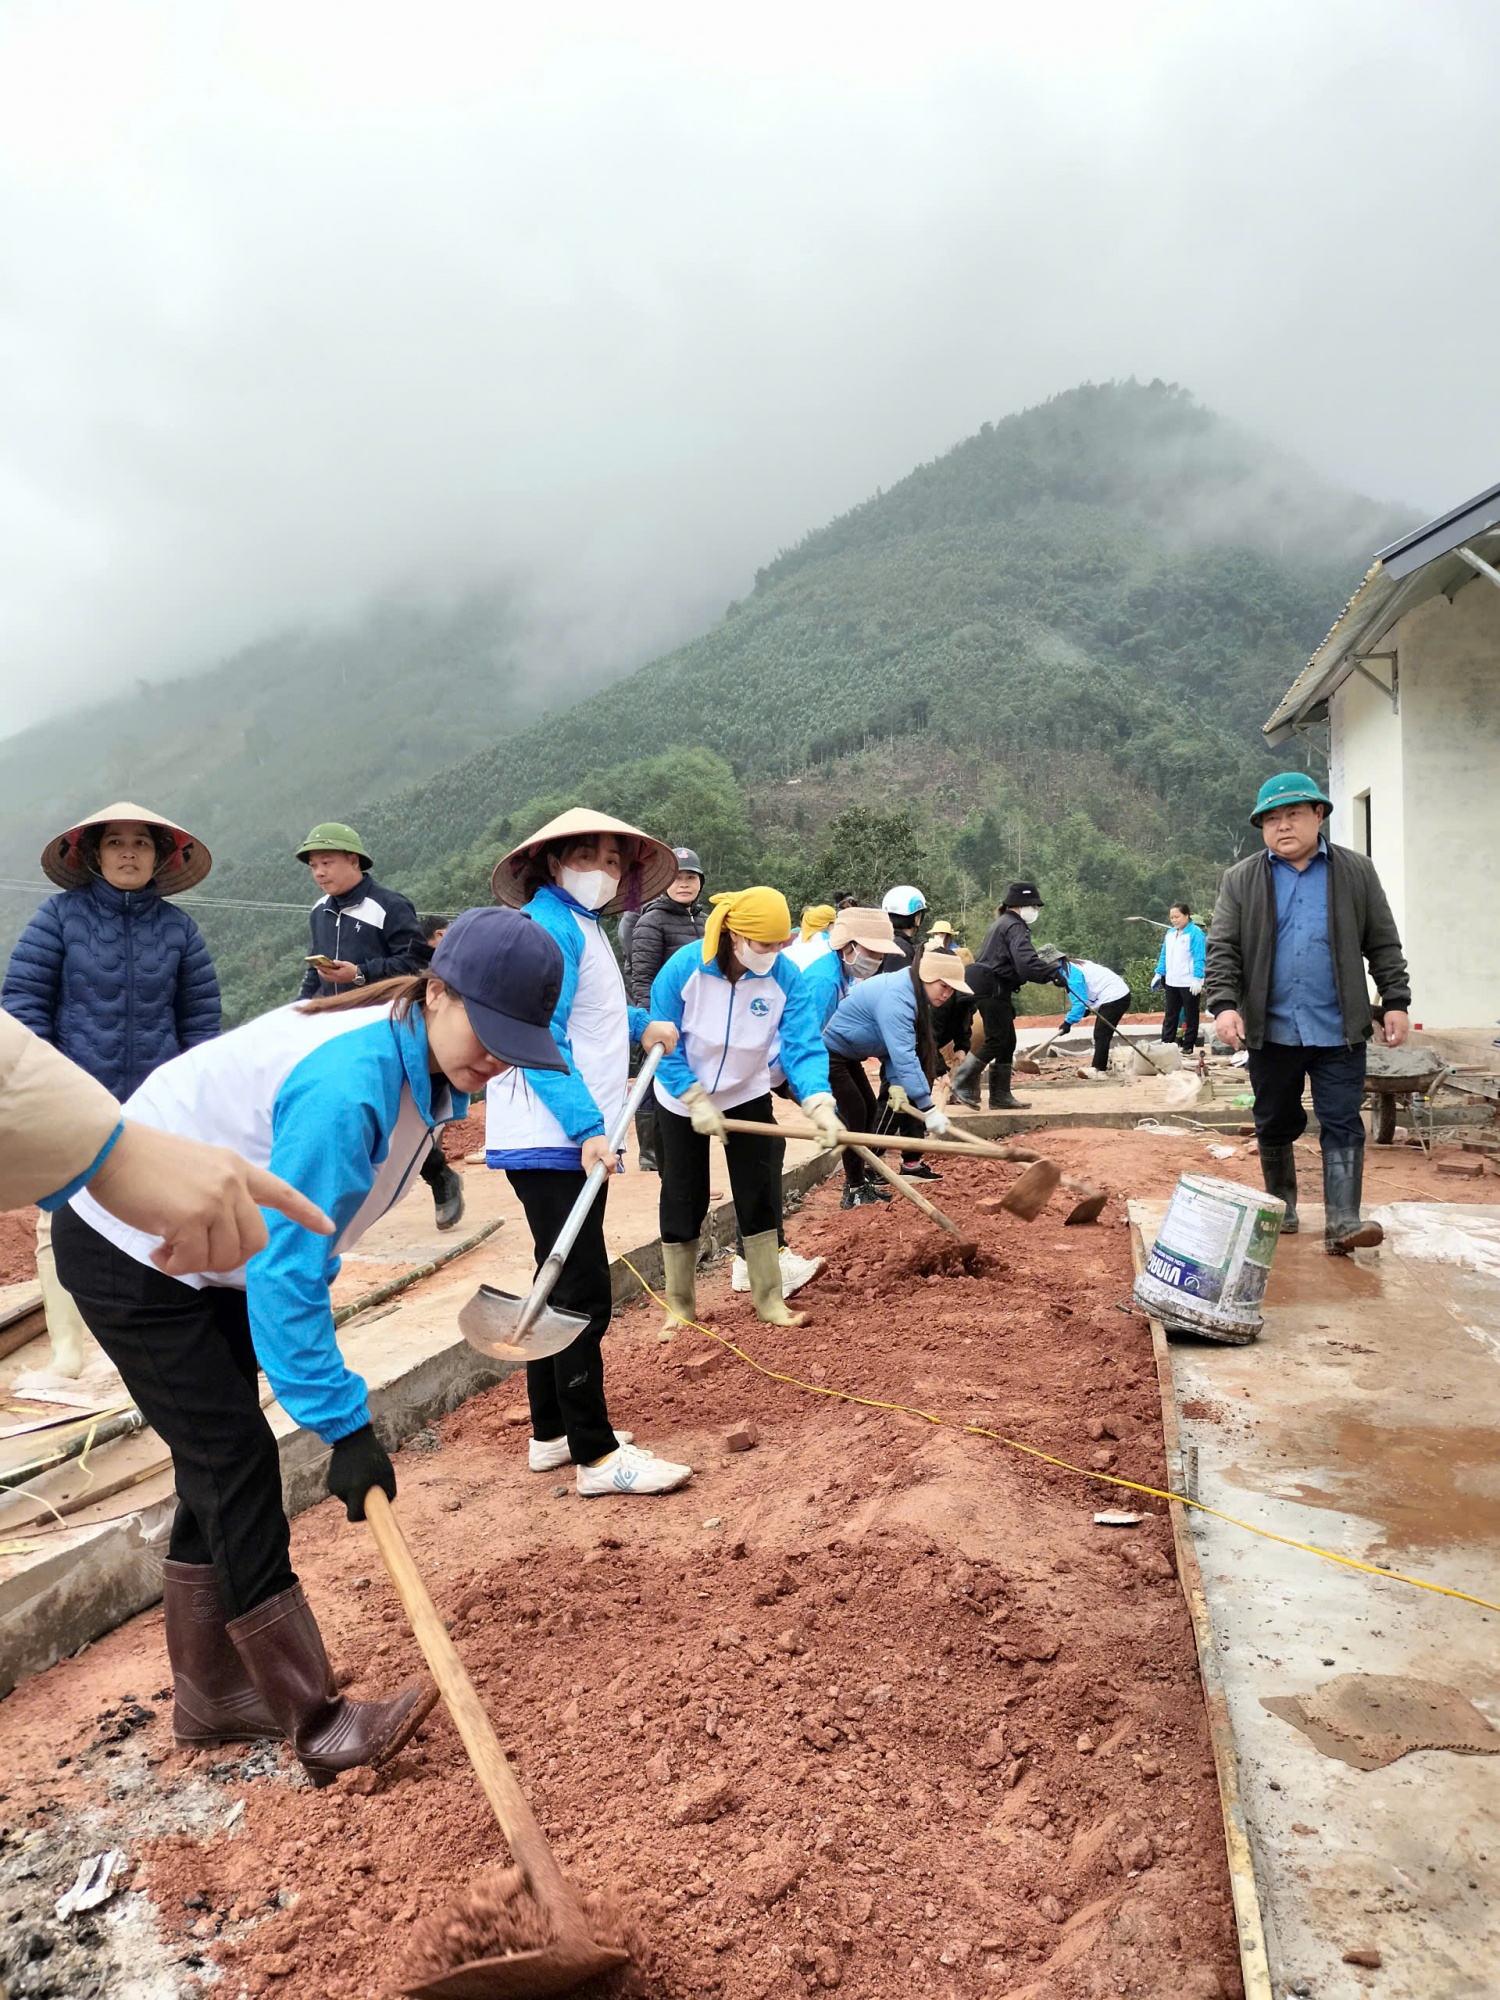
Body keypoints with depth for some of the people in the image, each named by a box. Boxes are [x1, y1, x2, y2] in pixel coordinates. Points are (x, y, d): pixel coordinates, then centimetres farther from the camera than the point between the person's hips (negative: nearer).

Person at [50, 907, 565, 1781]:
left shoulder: (429, 1068, -8)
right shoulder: (349, 1084, -36)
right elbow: (286, 1269, -33)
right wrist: (345, 1425, -29)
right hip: (131, 1254, -9)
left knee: (222, 1468, 14)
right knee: (237, 1468, -8)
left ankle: (210, 1694, 29)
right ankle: (318, 1724, 1)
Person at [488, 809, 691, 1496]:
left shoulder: (581, 925, 18)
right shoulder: (551, 926, -13)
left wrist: (639, 1025, 28)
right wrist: (588, 1126, -27)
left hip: (567, 1139, 11)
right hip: (553, 1140, -11)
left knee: (564, 1288, 16)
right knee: (583, 1294, -8)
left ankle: (551, 1435, 27)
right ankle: (597, 1455, 0)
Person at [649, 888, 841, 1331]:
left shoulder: (785, 978, -21)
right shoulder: (683, 968, -26)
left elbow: (803, 1048, -26)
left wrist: (819, 1102, -41)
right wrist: (697, 1101, -22)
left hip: (747, 1098, 1)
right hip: (682, 1099, -1)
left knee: (760, 1197, 1)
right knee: (683, 1202, 7)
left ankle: (769, 1299, 16)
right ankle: (680, 1305, 22)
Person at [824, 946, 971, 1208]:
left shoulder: (913, 994, 1)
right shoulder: (895, 998, -31)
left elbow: (897, 1046, 3)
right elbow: (903, 1056, -38)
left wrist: (896, 1084, -13)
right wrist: (928, 1109, -40)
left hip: (845, 1052, 11)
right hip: (826, 1050, -11)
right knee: (855, 1115, -9)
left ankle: (863, 1181, 22)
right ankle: (854, 1192, 0)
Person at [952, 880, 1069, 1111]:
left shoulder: (1002, 924, 21)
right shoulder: (1014, 927, -12)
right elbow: (1026, 961, -26)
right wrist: (1054, 973, -28)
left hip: (989, 986, 10)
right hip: (993, 988, -10)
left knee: (1007, 1041, 11)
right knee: (997, 1040, -9)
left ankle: (1000, 1096, 13)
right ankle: (962, 1084, -9)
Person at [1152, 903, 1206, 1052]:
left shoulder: (1195, 933, -12)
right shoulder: (1170, 933, 11)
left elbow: (1199, 958, -16)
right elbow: (1164, 956, 18)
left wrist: (1197, 978, -21)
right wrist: (1158, 974, 14)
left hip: (1189, 983, -7)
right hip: (1171, 982, 7)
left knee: (1190, 1016, 5)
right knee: (1170, 1015, 12)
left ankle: (1188, 1046, 12)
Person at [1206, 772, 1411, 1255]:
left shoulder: (1356, 872, 5)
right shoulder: (1240, 880, 3)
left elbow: (1383, 944, 6)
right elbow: (1222, 949, -2)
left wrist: (1395, 1002, 0)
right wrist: (1224, 1004, -15)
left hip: (1338, 1031, -1)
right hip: (1270, 1030, 1)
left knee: (1342, 1125, -3)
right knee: (1275, 1125, 12)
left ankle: (1342, 1222, -3)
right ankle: (1281, 1209, 29)